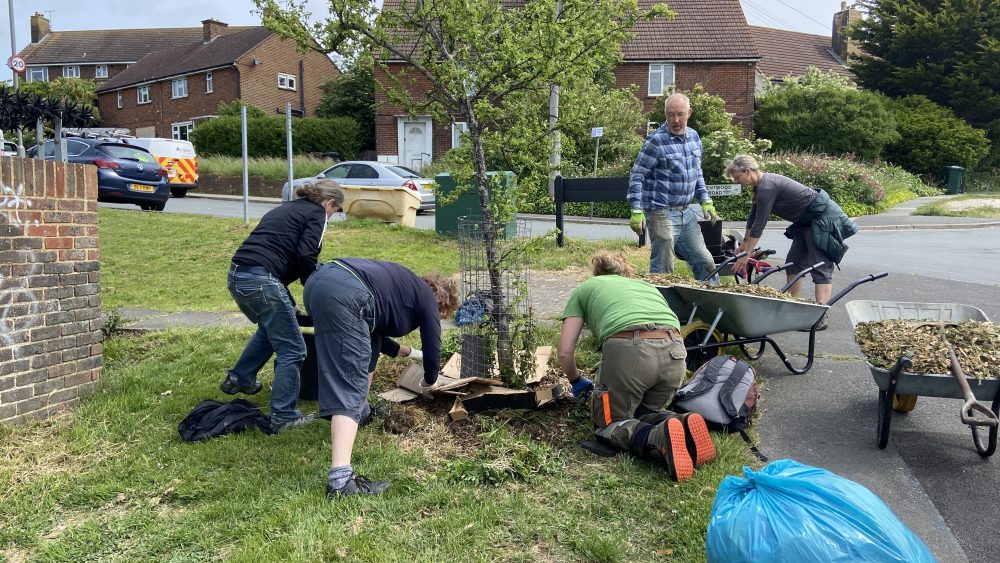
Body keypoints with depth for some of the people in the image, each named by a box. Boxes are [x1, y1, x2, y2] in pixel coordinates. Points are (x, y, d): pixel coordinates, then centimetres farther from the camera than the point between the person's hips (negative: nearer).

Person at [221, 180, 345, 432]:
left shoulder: (286, 208, 26)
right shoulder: (316, 214, 3)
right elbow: (305, 257, -11)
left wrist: (285, 297, 29)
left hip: (237, 276, 9)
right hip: (260, 280, -9)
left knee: (271, 328, 33)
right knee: (292, 349, 0)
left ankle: (238, 379, 42)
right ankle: (283, 416, 3)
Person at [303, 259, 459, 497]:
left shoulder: (405, 286, 37)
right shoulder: (428, 300, 17)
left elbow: (377, 337, 46)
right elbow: (433, 349, 21)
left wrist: (411, 352, 56)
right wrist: (429, 379, 42)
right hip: (344, 295, -9)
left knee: (367, 345, 33)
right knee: (349, 387, -12)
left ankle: (362, 411, 46)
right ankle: (341, 478, -22)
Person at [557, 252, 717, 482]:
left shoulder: (585, 288, 27)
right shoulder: (647, 285, 37)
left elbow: (565, 351, 19)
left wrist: (576, 381, 39)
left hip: (627, 349, -4)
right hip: (674, 352, 5)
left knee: (608, 423, 16)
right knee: (644, 413, 28)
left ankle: (659, 437, -15)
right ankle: (683, 424, -5)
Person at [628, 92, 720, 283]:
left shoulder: (694, 136, 10)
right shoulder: (656, 141, -13)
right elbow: (637, 175, -12)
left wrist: (705, 201, 14)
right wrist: (637, 211, -19)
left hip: (686, 212, 7)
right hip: (663, 214, -7)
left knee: (704, 261, 14)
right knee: (662, 269, -1)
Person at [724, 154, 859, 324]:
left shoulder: (767, 187, -24)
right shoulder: (761, 185, 7)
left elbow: (759, 223, -24)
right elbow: (753, 217, 17)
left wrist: (746, 255, -20)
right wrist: (744, 244, 25)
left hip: (823, 217, -10)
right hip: (807, 221, 10)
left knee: (821, 267, -12)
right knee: (794, 263, 12)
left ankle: (820, 317, -14)